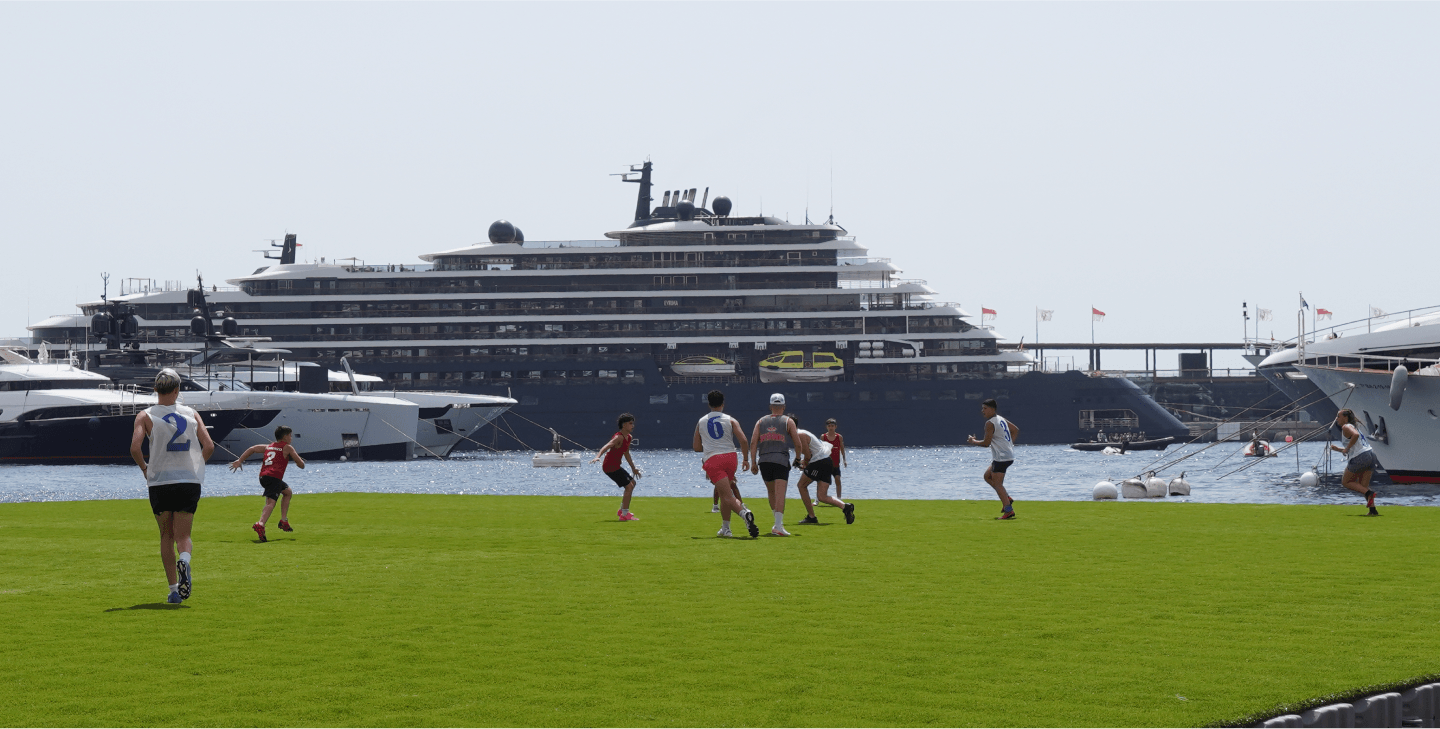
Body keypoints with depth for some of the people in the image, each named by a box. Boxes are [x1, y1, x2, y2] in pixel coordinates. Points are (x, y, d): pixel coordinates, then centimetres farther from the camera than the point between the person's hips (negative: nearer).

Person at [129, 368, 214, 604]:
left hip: (160, 481, -1)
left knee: (167, 536, 13)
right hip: (190, 481, 1)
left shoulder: (145, 416, 0)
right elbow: (209, 446, -2)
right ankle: (184, 560, -30)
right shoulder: (192, 414, 6)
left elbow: (135, 448, -14)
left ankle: (174, 590, 8)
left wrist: (144, 468, 4)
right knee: (183, 536, 5)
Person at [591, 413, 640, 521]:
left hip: (615, 466, 11)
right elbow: (607, 446, -36)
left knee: (632, 483, 24)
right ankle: (624, 515, -10)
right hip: (610, 467, -11)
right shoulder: (619, 437, -20)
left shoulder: (628, 437, 10)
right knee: (629, 486, -15)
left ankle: (622, 510, 33)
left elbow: (626, 454, 25)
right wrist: (598, 456, -52)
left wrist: (633, 469, 31)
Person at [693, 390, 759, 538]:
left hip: (712, 459, -2)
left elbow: (697, 448, 16)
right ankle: (725, 528, 19)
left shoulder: (700, 422, 12)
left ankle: (744, 513, -41)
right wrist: (746, 459, 7)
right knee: (724, 494, 19)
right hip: (730, 457, 2)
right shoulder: (730, 420, 5)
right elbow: (744, 440, -5)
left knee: (727, 496, -13)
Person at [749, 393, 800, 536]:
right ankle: (778, 526, -22)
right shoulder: (788, 422, 7)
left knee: (771, 492, 19)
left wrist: (753, 462, 4)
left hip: (764, 461, 3)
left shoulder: (761, 422, 14)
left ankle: (778, 522, 27)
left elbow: (753, 442, 4)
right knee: (780, 494, -10)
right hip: (781, 460, -3)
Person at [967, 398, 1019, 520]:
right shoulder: (1001, 420, 15)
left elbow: (986, 443, -14)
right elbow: (1015, 430, 25)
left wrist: (973, 442, 3)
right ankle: (1007, 499, 15)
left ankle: (1008, 511, -18)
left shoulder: (990, 423, -13)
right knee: (987, 476, 21)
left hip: (1001, 457, -10)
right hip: (1009, 454, 10)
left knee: (997, 483, -9)